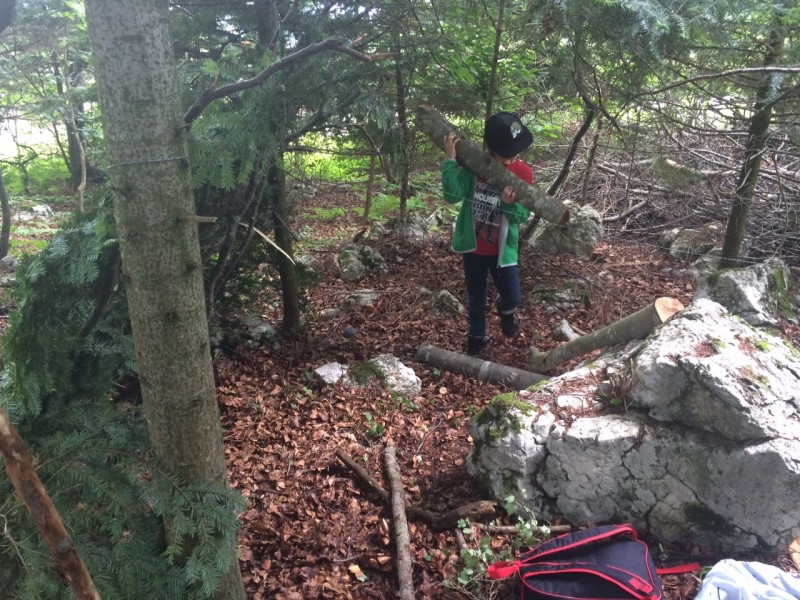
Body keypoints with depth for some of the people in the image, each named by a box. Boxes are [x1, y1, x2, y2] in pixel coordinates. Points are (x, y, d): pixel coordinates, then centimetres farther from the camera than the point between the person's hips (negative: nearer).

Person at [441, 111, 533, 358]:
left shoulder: (524, 173, -12)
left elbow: (522, 215, -13)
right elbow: (452, 195, -25)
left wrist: (510, 203, -34)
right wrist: (450, 159, -31)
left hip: (502, 247, 0)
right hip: (472, 245, 0)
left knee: (512, 298, 2)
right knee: (476, 298, 14)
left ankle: (504, 310, 41)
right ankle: (477, 340, 37)